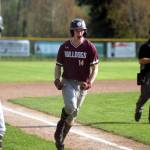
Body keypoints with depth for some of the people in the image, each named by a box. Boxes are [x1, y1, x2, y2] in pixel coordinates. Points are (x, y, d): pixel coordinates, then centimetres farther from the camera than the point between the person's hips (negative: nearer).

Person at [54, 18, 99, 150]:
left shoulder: (90, 47, -6)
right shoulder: (64, 47, 1)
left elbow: (95, 68, -6)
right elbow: (58, 65, 9)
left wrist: (90, 82, -21)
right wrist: (57, 79, -10)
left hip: (82, 84, 1)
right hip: (68, 82, 0)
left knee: (73, 114, 7)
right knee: (70, 106, -28)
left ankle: (61, 139, 23)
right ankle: (61, 124, 0)